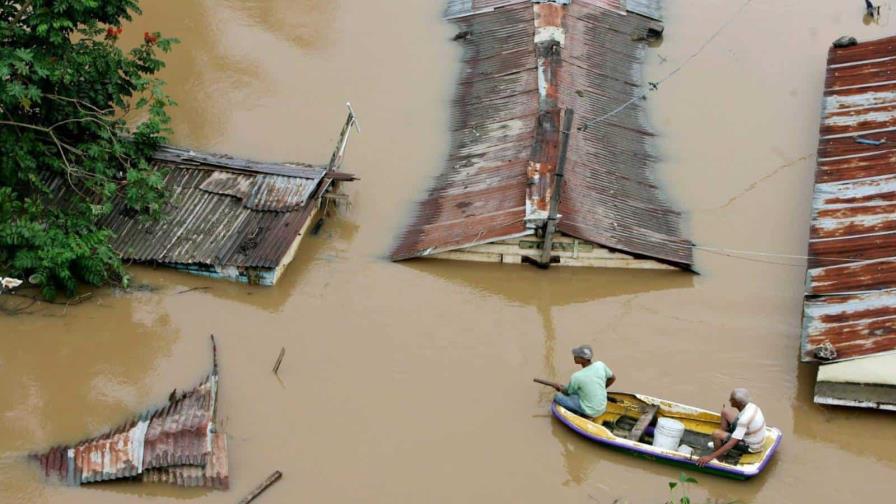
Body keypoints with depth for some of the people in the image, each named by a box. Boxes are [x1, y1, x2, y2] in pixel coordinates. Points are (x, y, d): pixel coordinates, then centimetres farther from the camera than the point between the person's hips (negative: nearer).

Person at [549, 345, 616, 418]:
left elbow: (567, 393, -4)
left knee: (558, 396, 3)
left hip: (589, 412, -6)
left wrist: (560, 388, 19)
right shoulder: (600, 365, -12)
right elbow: (612, 378, 6)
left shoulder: (576, 377, -23)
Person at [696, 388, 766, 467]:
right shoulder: (750, 405, -11)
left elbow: (732, 443, -37)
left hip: (750, 446, -8)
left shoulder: (744, 419, -36)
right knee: (725, 411, 6)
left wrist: (710, 457, -37)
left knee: (716, 434, -22)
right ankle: (721, 445, 16)